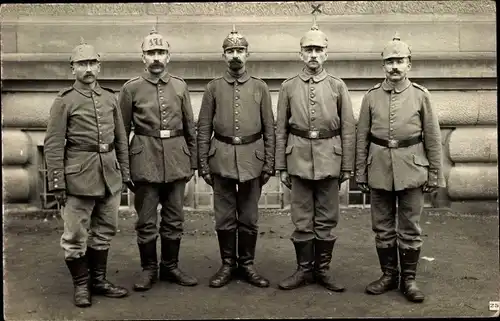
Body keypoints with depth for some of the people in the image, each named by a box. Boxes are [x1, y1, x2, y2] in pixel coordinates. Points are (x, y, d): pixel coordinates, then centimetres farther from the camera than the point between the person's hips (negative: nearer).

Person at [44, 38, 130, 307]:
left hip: (110, 175, 5)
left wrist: (125, 173, 11)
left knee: (104, 232, 13)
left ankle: (99, 280, 27)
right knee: (75, 235, 3)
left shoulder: (110, 98, 10)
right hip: (79, 176, -5)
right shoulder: (64, 101, -4)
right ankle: (81, 285, 19)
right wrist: (57, 182, -11)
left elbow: (121, 139, 14)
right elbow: (53, 145, -6)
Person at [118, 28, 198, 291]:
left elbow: (190, 128, 11)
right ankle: (149, 269, 20)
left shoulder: (180, 86, 8)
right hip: (145, 160, -2)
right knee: (146, 221, 5)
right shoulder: (131, 88, 0)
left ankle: (170, 267, 25)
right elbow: (122, 131, 3)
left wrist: (192, 162, 9)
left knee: (174, 219, 10)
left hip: (176, 159, 3)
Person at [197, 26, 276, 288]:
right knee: (224, 218, 7)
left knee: (249, 218, 8)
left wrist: (269, 165, 0)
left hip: (252, 159, 0)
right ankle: (227, 265, 21)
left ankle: (247, 265, 22)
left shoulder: (260, 87, 5)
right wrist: (203, 165, -1)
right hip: (221, 160, 0)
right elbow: (203, 129, 4)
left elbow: (269, 129, 5)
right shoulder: (213, 88, 4)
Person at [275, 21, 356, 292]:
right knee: (301, 220, 6)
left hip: (329, 160, 0)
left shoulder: (337, 86, 4)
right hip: (299, 159, 0)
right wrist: (281, 167, 3)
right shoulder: (288, 87, 5)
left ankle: (323, 269, 20)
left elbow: (348, 129, 4)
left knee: (327, 219, 7)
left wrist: (347, 166, 0)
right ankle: (304, 269, 19)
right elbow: (281, 129, 6)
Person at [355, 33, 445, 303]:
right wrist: (360, 173, 3)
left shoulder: (421, 95, 0)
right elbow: (361, 137, 5)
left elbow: (432, 138, 2)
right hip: (379, 170, 1)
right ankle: (388, 275, 25)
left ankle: (409, 279, 20)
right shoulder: (371, 96, 3)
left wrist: (435, 175, 0)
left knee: (410, 229, 6)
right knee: (382, 228, 10)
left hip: (411, 170, -1)